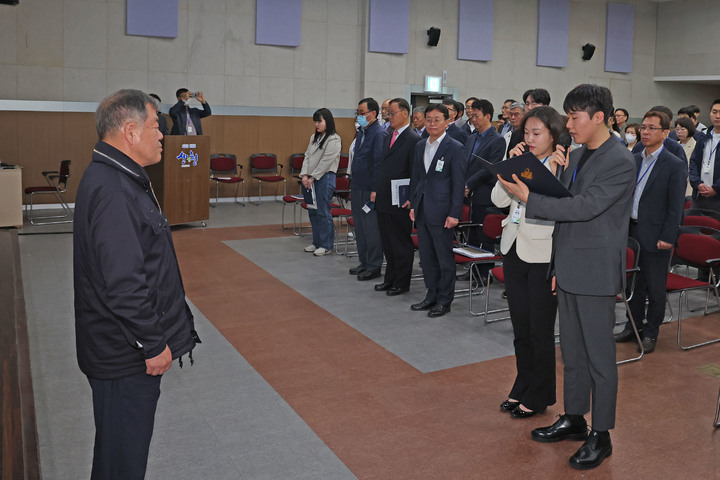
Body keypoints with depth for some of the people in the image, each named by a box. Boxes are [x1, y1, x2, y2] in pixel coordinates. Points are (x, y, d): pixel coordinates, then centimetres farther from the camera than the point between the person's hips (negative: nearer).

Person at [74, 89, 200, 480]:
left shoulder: (118, 178, 11)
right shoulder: (111, 191, -24)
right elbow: (123, 283, -28)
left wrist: (155, 337, 21)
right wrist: (152, 344, -20)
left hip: (129, 349, 10)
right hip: (126, 358, -10)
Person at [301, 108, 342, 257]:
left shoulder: (334, 140, -10)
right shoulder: (314, 137, 15)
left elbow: (326, 161, -14)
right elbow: (307, 156, 12)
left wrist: (313, 177, -13)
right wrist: (305, 175, -1)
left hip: (325, 178, -8)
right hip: (311, 179, 8)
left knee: (323, 212, -5)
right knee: (312, 211, 12)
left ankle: (326, 245, 5)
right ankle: (316, 242, 24)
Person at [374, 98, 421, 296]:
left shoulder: (413, 140, -12)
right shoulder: (388, 138, 15)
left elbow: (415, 174, -14)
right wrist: (377, 191, 14)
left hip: (400, 203, -9)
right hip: (384, 201, 9)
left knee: (402, 244, 4)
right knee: (387, 243, 17)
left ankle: (402, 283, 15)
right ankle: (390, 279, 29)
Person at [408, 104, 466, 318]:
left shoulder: (455, 148, -8)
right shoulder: (420, 146, 12)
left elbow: (458, 183, -10)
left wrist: (454, 213, -14)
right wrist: (413, 204, 12)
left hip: (441, 211, -7)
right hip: (422, 209, 7)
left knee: (445, 257, 2)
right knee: (426, 255, 14)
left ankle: (444, 300, 13)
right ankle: (432, 295, 27)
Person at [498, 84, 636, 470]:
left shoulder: (619, 162, -14)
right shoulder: (577, 156, 12)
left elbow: (583, 208, -22)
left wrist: (528, 198, -20)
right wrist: (557, 266, 16)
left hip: (596, 272, -8)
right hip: (568, 270, 9)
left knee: (599, 356, 2)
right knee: (572, 351, 17)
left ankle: (601, 435, 15)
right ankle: (574, 419, 31)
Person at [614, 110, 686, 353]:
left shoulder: (675, 166, -9)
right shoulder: (634, 160, 9)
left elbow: (676, 207, -10)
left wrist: (667, 238, -15)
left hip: (654, 236, -5)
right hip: (631, 231, 5)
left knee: (655, 286, 6)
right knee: (635, 282, 16)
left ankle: (651, 332, 20)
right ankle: (634, 325, 30)